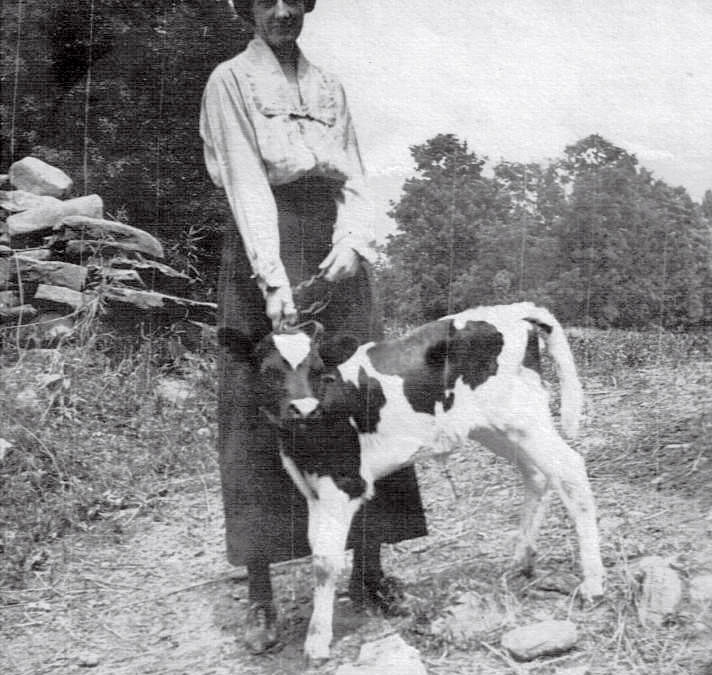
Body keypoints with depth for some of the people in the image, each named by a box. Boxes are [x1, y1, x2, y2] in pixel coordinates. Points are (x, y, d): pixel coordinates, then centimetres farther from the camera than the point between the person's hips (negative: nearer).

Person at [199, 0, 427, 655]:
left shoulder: (329, 86, 18)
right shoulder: (230, 81, 4)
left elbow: (354, 180, 10)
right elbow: (247, 184, -10)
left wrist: (353, 243, -11)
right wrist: (273, 280, -22)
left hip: (337, 255, 5)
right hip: (265, 258, -4)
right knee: (263, 417, -5)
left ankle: (368, 570, 12)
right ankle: (260, 595, 2)